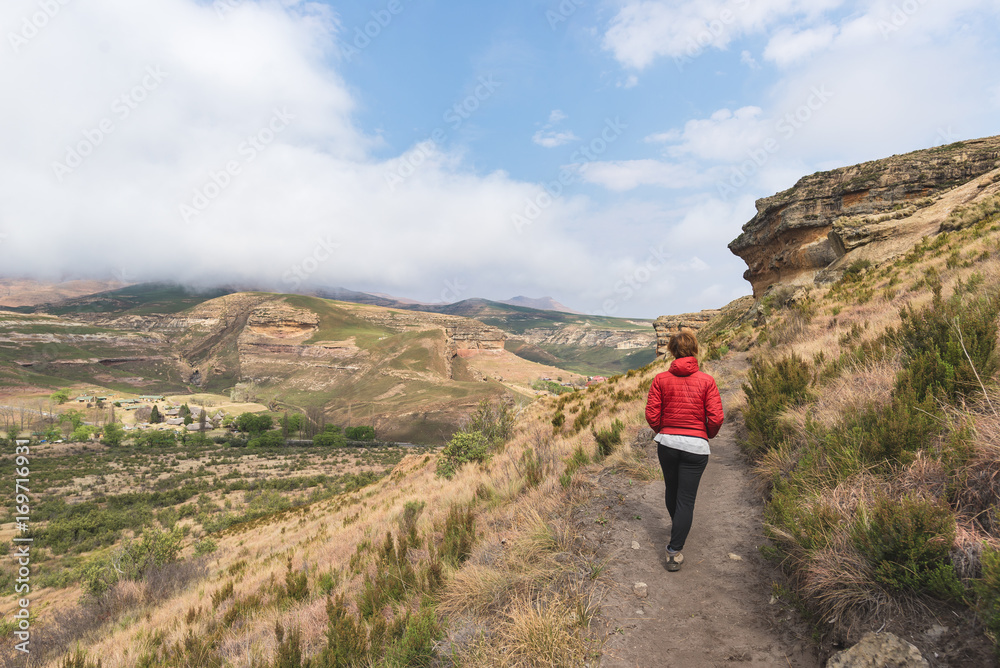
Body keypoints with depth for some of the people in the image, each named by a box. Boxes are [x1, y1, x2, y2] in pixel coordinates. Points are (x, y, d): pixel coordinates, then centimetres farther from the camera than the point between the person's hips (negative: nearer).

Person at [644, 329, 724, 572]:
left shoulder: (661, 379, -5)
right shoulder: (706, 380, -8)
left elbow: (652, 415, -6)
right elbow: (716, 418, -10)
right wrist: (706, 435, 11)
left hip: (667, 442, 2)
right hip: (696, 446, -2)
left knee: (672, 489, 23)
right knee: (686, 498, 4)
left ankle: (677, 525, 48)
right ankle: (674, 552, 3)